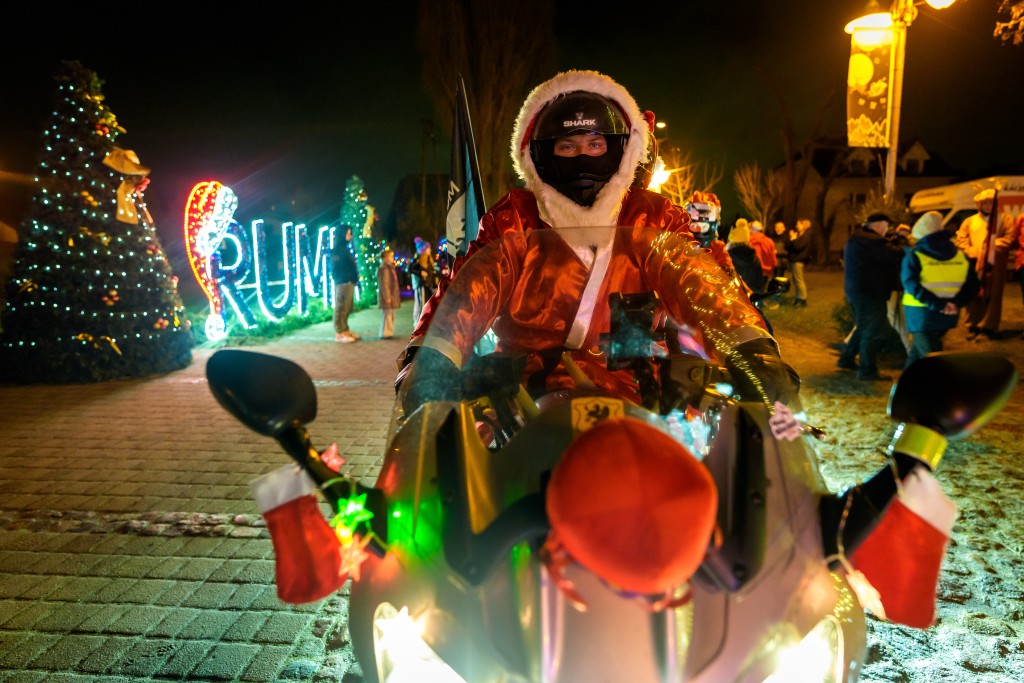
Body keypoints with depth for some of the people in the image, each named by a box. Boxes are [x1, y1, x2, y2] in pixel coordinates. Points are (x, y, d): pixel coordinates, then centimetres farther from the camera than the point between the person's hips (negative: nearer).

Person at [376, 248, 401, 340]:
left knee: (391, 315, 14)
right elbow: (384, 284, -21)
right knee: (387, 314, -6)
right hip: (387, 296, -10)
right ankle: (385, 333, -2)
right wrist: (387, 297, -23)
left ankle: (389, 332, 22)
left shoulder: (390, 268, 16)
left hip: (392, 296, 10)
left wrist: (394, 296, 21)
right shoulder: (384, 269, -16)